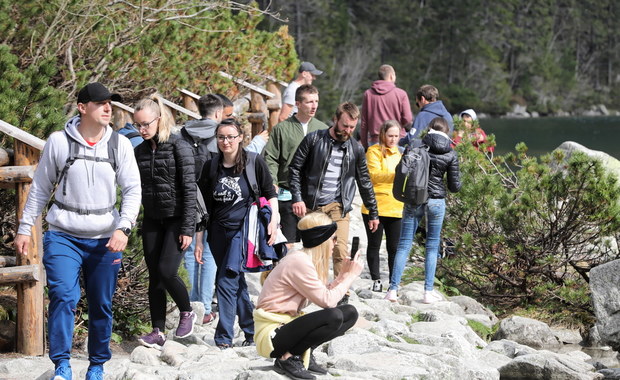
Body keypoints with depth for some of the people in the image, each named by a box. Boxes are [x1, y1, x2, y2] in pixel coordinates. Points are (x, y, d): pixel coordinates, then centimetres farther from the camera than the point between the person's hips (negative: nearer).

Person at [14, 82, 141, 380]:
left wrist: (123, 228, -14)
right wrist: (24, 228, 6)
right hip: (63, 235, -2)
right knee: (63, 297, -17)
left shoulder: (120, 145, 1)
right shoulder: (58, 142, -2)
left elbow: (132, 190, 1)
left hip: (105, 239, 2)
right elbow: (40, 189, 7)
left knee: (102, 305, 6)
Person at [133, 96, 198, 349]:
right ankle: (158, 332, 5)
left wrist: (188, 228, -16)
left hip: (176, 219, -6)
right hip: (152, 221, 6)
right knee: (155, 278, 3)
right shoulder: (140, 150, 7)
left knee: (166, 271, -15)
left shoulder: (179, 147, -10)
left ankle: (186, 312, 10)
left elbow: (189, 189, -12)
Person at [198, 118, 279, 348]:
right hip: (219, 232, 5)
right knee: (237, 283, 10)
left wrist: (273, 221, -8)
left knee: (227, 282, -14)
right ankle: (252, 330, 21)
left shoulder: (253, 162, -4)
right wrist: (198, 240, 8)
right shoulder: (211, 166, 6)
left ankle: (224, 339, -10)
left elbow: (270, 193, 5)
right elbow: (203, 206, 10)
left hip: (244, 228, -5)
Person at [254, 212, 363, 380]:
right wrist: (351, 275, -10)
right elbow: (327, 301, -20)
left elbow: (322, 294, 5)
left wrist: (343, 275, 4)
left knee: (350, 313, 4)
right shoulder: (299, 262, -20)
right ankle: (287, 359, -14)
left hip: (287, 325, 10)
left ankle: (305, 354, 6)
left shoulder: (305, 259, 10)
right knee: (334, 316, -30)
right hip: (271, 334, -10)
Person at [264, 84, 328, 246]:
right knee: (288, 241, -2)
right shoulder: (282, 128, 0)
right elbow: (270, 158, -1)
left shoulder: (323, 129, 9)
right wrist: (273, 183, -13)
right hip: (288, 194, -3)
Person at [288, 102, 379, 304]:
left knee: (341, 251, -11)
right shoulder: (314, 140, 0)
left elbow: (364, 182, 16)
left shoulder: (356, 149, 8)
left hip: (338, 206, 1)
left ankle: (342, 294, -5)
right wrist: (297, 198, -9)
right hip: (311, 206, -1)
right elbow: (295, 169, 1)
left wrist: (373, 213, 16)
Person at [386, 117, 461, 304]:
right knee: (432, 246, 10)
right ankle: (428, 292, 9)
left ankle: (393, 290, 0)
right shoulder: (451, 154, -3)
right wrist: (457, 185, 21)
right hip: (436, 201, 0)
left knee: (404, 245, 4)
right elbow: (454, 186, -2)